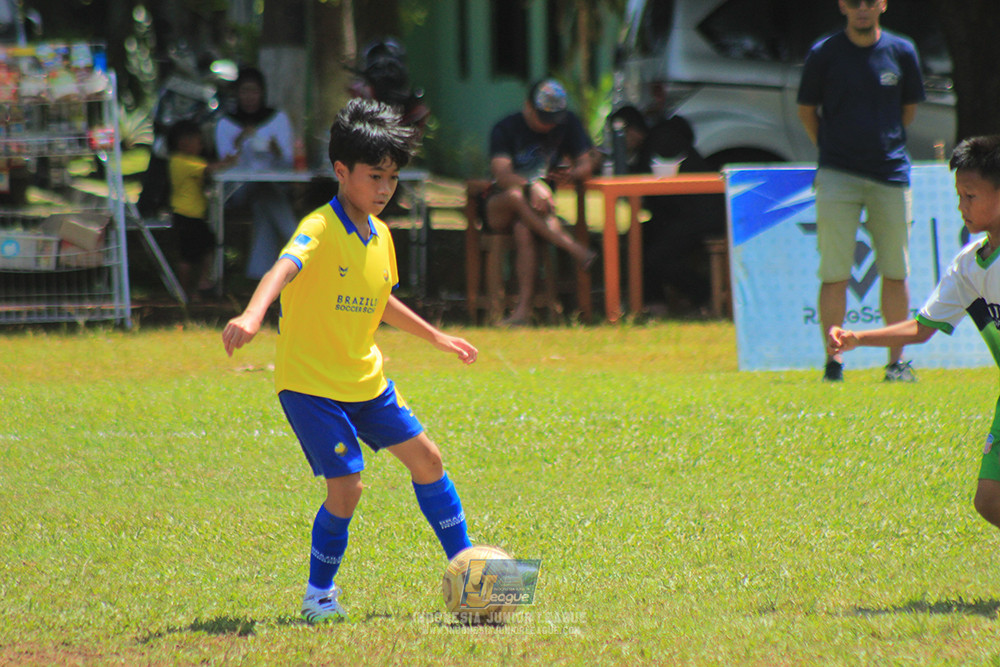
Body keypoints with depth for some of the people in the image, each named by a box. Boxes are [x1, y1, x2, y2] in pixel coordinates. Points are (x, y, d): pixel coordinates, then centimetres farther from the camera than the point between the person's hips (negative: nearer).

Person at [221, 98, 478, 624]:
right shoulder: (319, 229, -20)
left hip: (366, 380, 8)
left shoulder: (379, 235, 6)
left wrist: (435, 337, 33)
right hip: (309, 383, -8)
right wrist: (253, 315, -59)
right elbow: (284, 269, -40)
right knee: (346, 487, -14)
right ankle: (319, 595, 7)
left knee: (425, 458, 10)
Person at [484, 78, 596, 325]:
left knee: (523, 229, -36)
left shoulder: (568, 124, 5)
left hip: (539, 206, 1)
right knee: (515, 196, -39)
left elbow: (586, 164, 4)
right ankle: (574, 248, -44)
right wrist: (532, 186, -41)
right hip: (498, 210, -1)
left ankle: (524, 307, -43)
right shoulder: (506, 128, -7)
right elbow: (502, 173, -22)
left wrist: (572, 173, -21)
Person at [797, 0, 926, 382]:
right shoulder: (824, 54, 0)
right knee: (834, 274, -8)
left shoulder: (902, 52, 6)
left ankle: (896, 360, 12)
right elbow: (806, 110, 9)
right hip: (837, 176, -2)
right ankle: (834, 358, -2)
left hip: (891, 173, 2)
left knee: (896, 272, 4)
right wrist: (831, 149, 6)